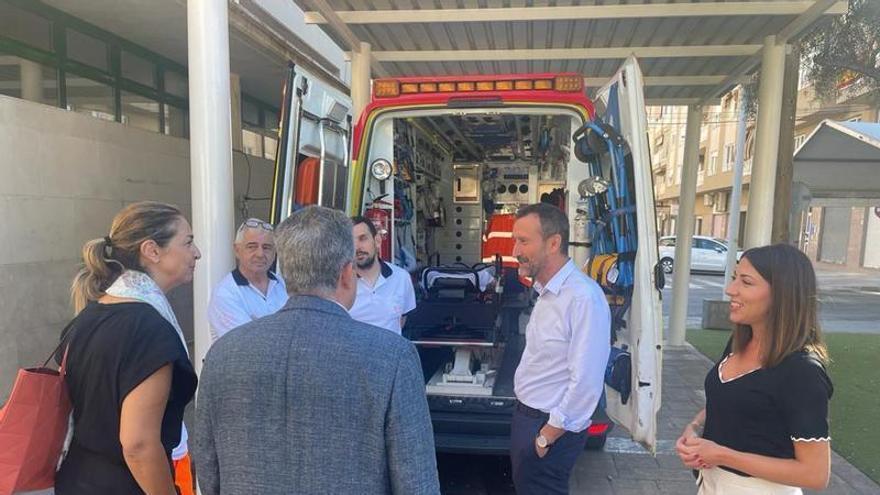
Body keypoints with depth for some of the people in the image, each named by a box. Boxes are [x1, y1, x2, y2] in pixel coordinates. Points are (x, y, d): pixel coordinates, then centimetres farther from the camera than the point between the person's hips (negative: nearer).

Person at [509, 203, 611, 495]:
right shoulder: (547, 292, 6)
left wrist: (547, 436, -17)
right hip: (526, 416, 9)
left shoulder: (583, 298, -25)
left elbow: (585, 383, -26)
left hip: (550, 428, -9)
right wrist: (529, 424, 10)